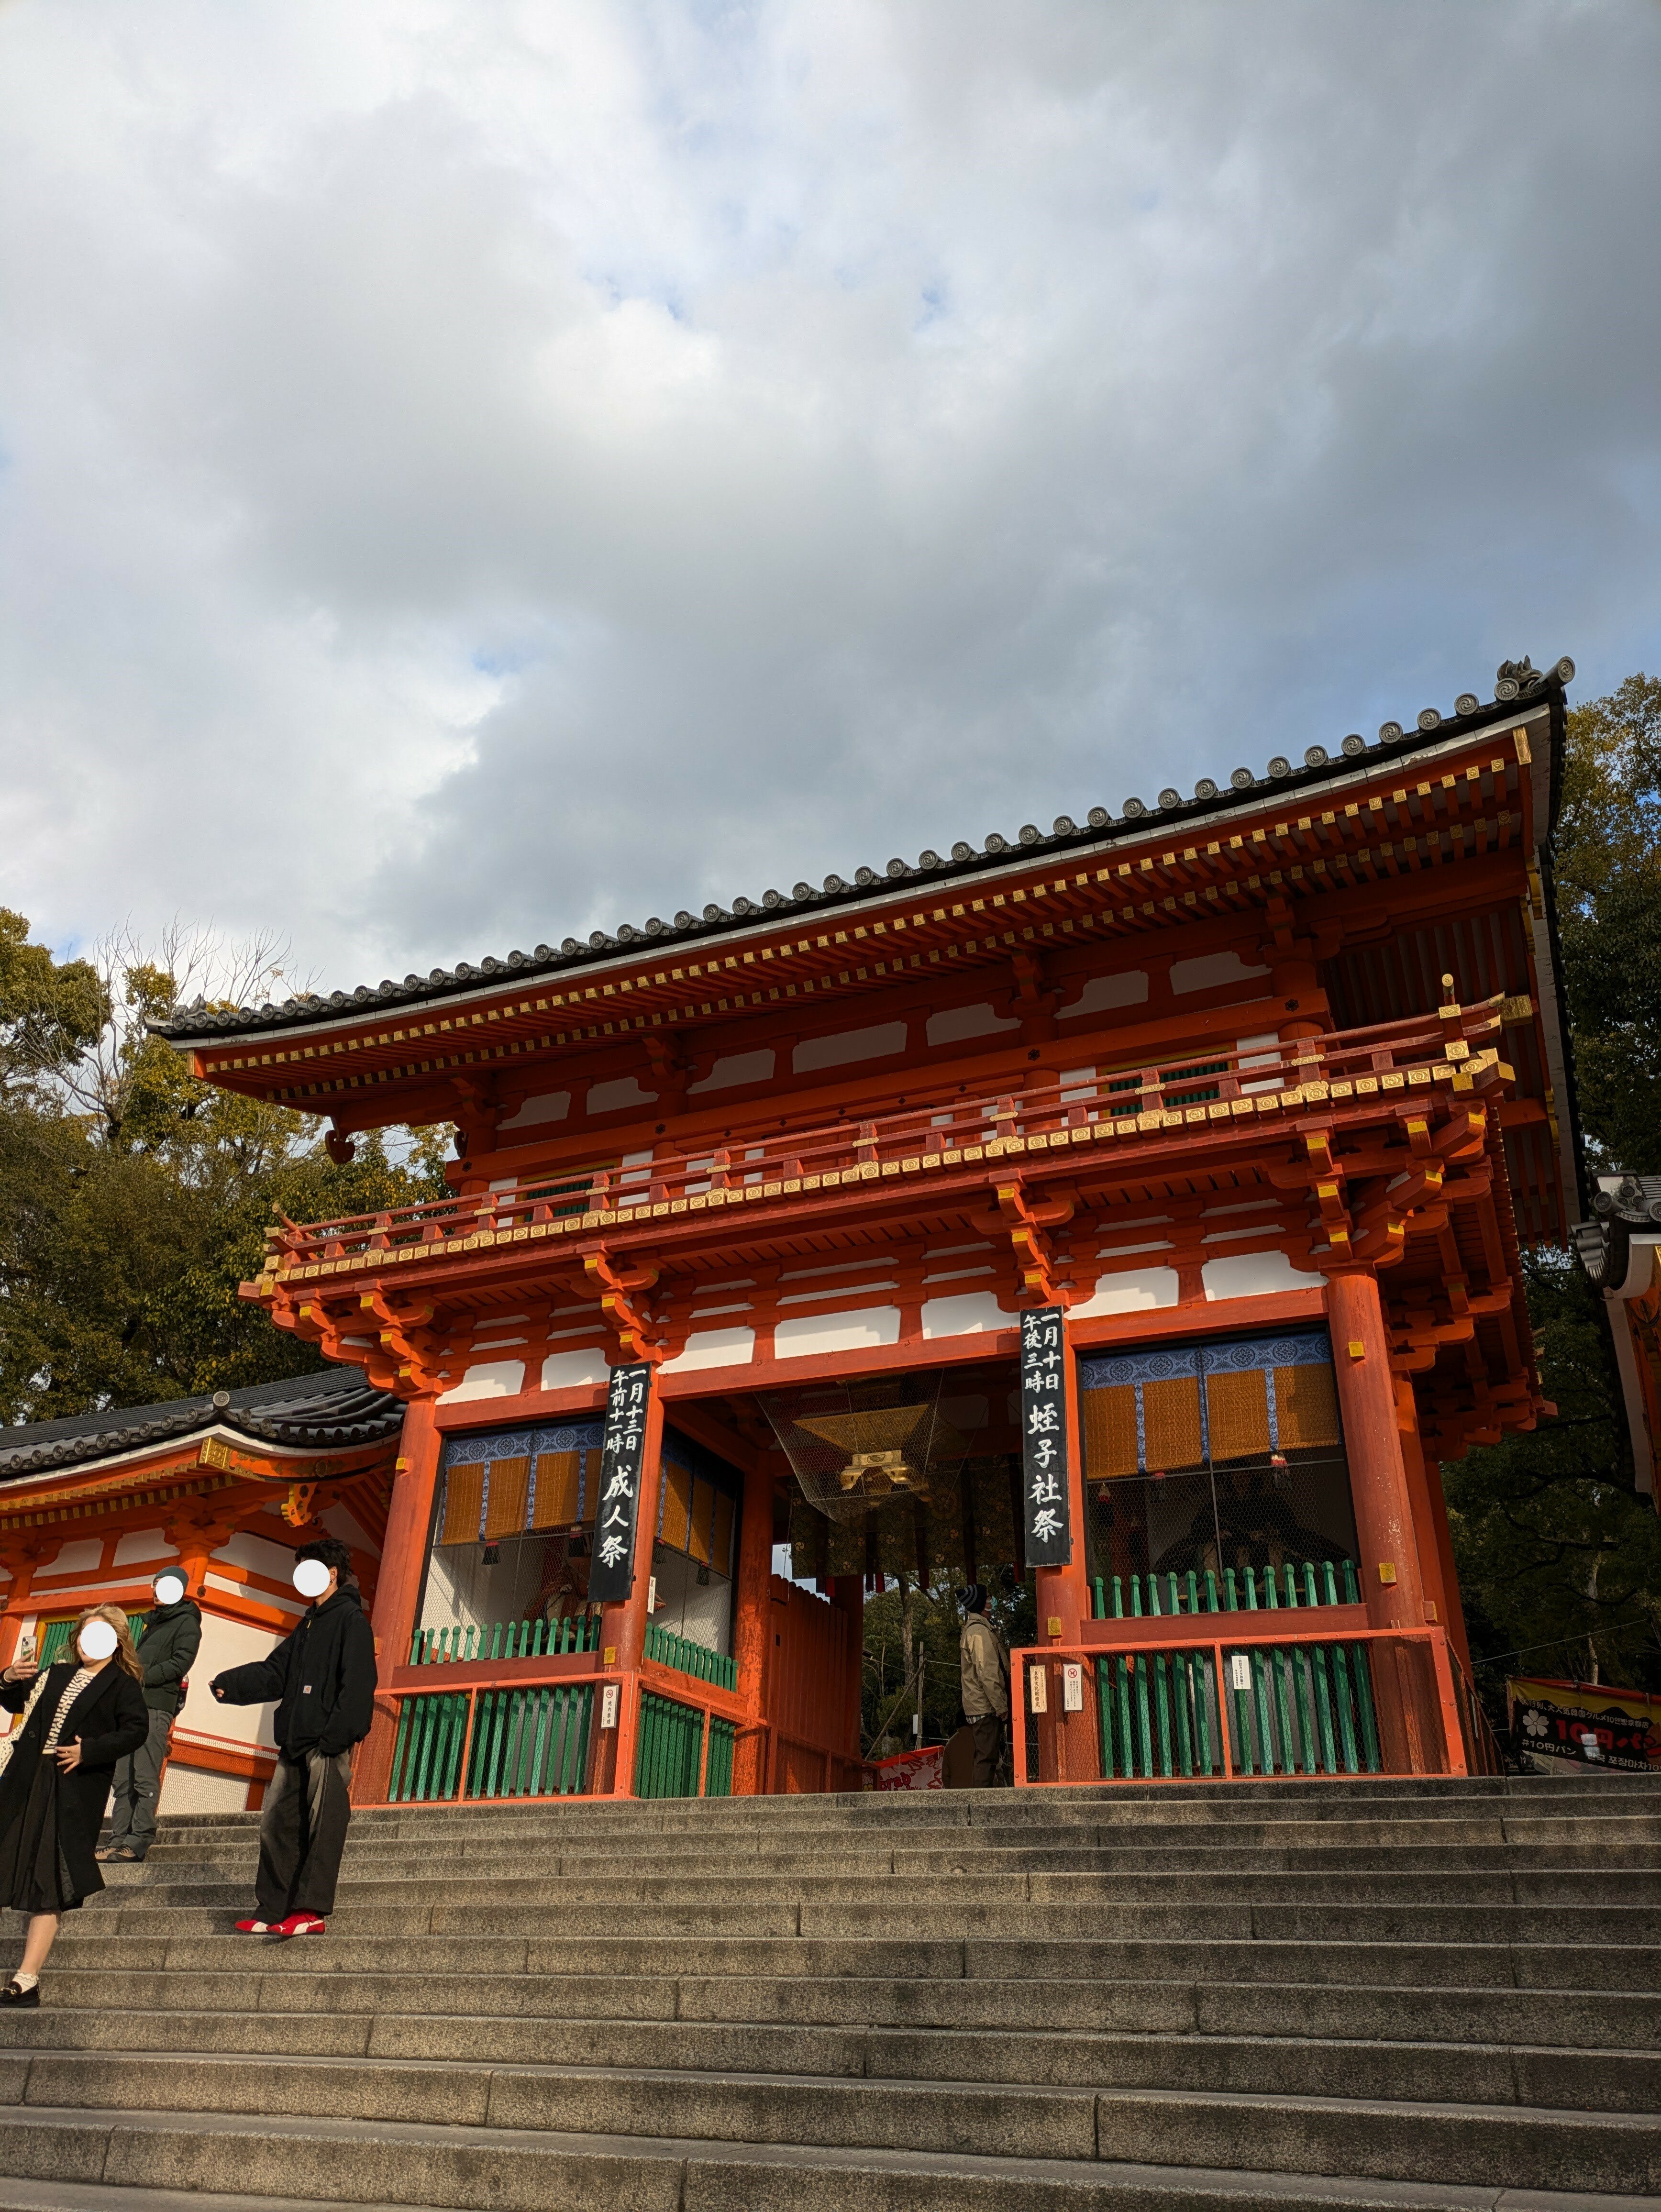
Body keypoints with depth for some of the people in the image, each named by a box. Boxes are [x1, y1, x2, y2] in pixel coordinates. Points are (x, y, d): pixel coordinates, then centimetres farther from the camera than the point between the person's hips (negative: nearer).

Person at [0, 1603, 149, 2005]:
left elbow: (136, 1731, -12)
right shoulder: (55, 1674, 17)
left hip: (74, 1790, -6)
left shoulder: (123, 1686, 0)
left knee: (49, 1884, -5)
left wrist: (88, 1752, -20)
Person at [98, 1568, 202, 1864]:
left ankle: (137, 1843, -11)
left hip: (156, 1707, -8)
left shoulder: (186, 1622, 2)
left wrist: (140, 1678, -14)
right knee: (123, 1780, 4)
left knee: (145, 1779, -10)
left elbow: (180, 1663, -10)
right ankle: (119, 1841, 5)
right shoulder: (152, 1621, 26)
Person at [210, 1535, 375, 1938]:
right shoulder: (309, 1624, 22)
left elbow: (357, 1685, -15)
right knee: (277, 1823, 10)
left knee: (321, 1826, -6)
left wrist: (336, 1737, -21)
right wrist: (230, 1684, 2)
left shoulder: (350, 1619, -7)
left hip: (327, 1744, -10)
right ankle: (271, 1911, 17)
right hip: (296, 1742, 10)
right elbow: (275, 1673, 17)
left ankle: (313, 1911, -2)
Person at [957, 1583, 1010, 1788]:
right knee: (987, 1757, -9)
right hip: (986, 1707, -10)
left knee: (987, 1756, 14)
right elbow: (988, 1673, -20)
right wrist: (1001, 1706, -18)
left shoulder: (971, 1629, 19)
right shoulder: (980, 1631, -15)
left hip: (979, 1707, 10)